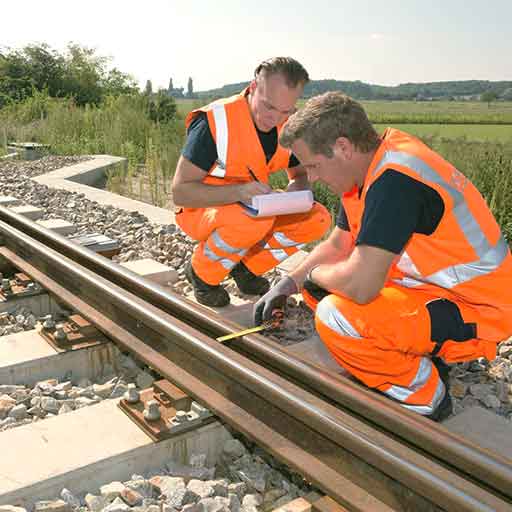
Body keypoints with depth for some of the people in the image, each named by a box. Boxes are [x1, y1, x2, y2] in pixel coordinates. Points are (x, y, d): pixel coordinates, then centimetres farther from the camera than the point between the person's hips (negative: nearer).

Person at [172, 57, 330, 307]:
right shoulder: (214, 122, -24)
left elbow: (301, 175, 9)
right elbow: (180, 192, -25)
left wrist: (294, 193, -17)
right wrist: (239, 191, -40)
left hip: (251, 207, 6)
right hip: (201, 211, -6)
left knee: (317, 220, -13)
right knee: (255, 220, -37)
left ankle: (247, 267, 5)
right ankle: (201, 274, -8)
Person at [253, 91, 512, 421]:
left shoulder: (395, 180, -29)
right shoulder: (374, 165, 2)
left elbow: (360, 285, -33)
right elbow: (337, 245, 12)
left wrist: (315, 274, -12)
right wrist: (287, 285, 2)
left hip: (475, 315, -10)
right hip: (431, 285, 10)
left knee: (336, 315, -28)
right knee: (322, 285, 10)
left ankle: (424, 396, -2)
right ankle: (420, 356, 12)